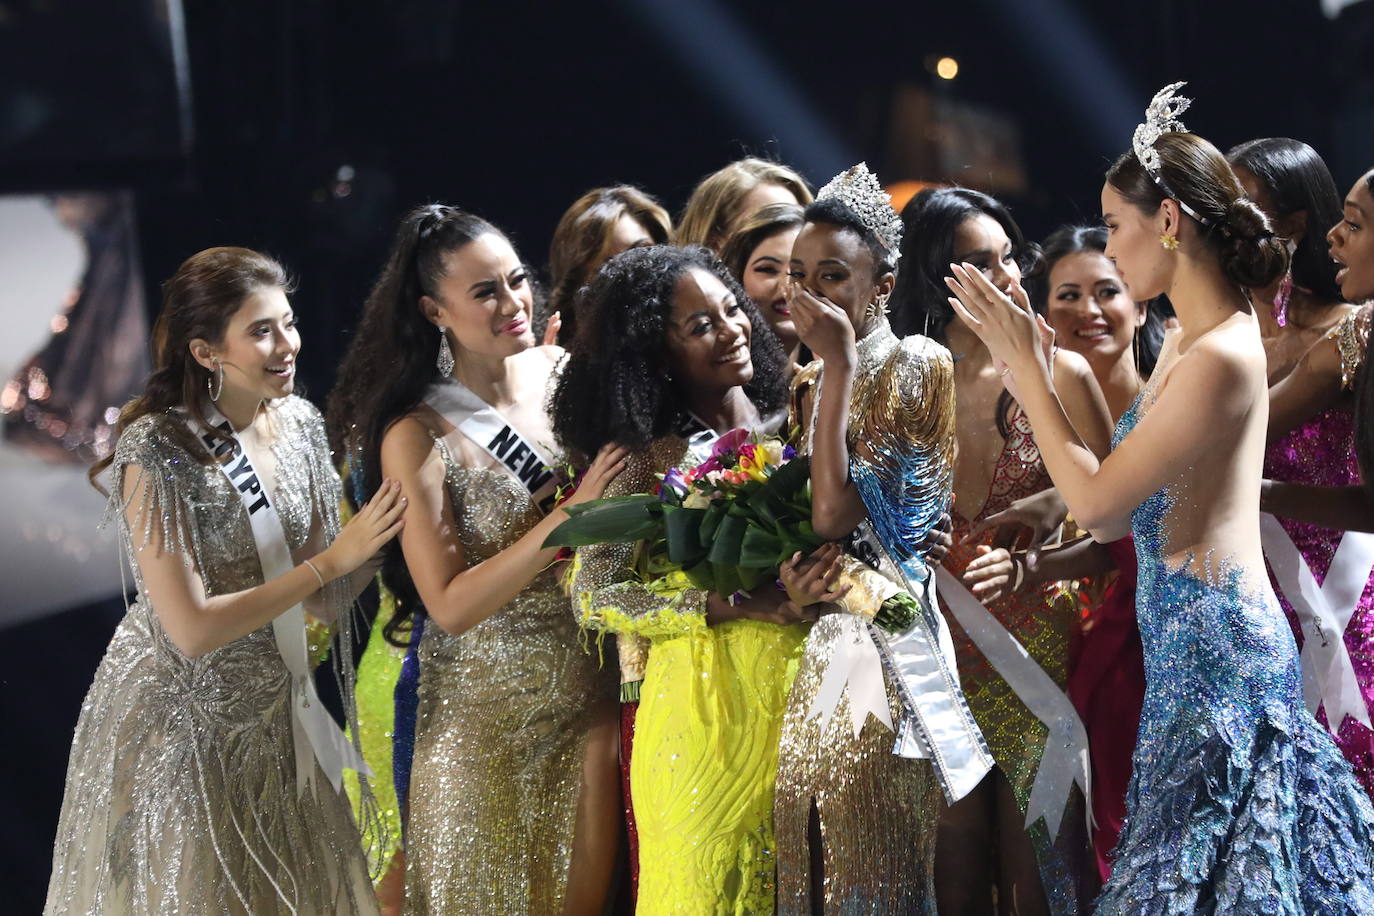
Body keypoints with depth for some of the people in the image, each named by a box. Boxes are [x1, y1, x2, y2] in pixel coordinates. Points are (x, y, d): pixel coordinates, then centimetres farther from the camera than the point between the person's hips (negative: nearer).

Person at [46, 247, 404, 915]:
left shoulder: (297, 422, -2)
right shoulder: (157, 450, -21)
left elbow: (324, 602, 0)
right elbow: (192, 630, -24)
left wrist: (389, 537, -17)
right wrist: (332, 559, -21)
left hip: (274, 712, 6)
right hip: (182, 726, -6)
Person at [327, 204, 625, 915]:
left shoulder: (561, 372, -2)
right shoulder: (418, 435, -12)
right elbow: (451, 603, -18)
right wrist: (573, 512, -24)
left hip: (589, 692, 3)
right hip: (489, 715, -3)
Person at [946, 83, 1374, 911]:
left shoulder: (1220, 358, -19)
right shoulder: (1193, 338, 11)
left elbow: (1100, 506, -18)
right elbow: (1128, 481, 11)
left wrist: (1029, 369, -11)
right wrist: (1035, 368, 11)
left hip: (1217, 645, -10)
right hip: (1191, 634, 10)